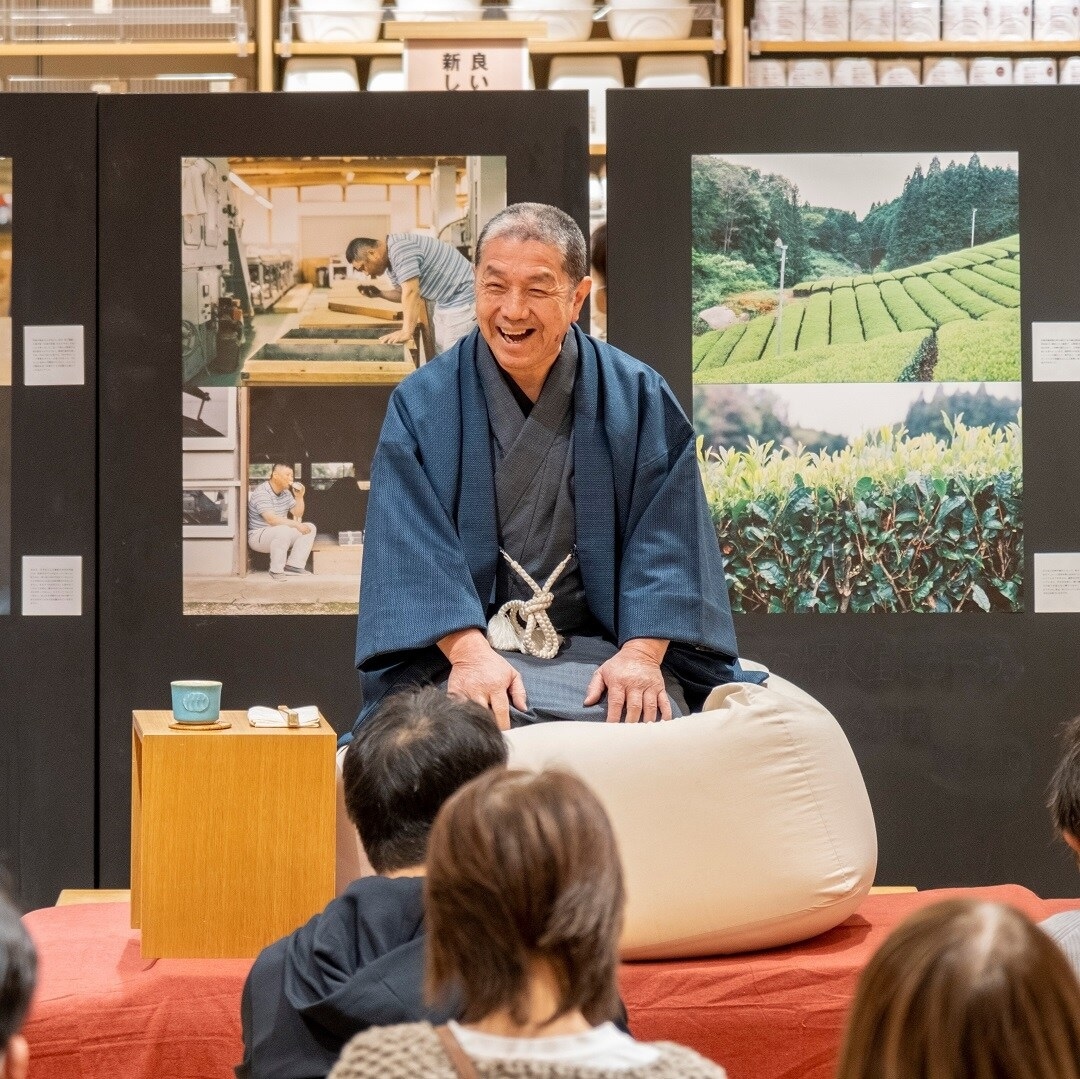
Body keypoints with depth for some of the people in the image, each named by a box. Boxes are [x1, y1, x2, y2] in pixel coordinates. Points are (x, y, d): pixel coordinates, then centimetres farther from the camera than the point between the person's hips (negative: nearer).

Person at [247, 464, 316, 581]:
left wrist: (299, 497, -4)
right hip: (258, 535, -9)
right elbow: (272, 519, -30)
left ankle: (293, 565, -9)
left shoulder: (286, 492, 9)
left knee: (310, 528, -3)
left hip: (279, 534, 9)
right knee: (284, 531, -38)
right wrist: (296, 524, -29)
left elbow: (298, 514, 13)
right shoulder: (261, 493, -20)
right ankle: (276, 571, -26)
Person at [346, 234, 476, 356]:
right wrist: (378, 293, 2)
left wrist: (406, 332, -28)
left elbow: (411, 292, -27)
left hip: (463, 299, -10)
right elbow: (403, 293, 19)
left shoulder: (400, 248, -22)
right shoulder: (391, 262, 10)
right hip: (444, 302, 10)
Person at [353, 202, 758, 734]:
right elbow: (412, 540, -6)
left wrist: (643, 652, -17)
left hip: (600, 645, 1)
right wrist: (468, 651, -22)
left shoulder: (638, 398, 6)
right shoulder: (424, 403, 4)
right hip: (464, 644, -1)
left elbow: (665, 534, -1)